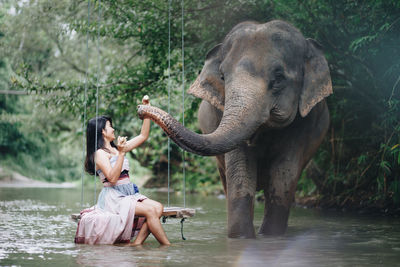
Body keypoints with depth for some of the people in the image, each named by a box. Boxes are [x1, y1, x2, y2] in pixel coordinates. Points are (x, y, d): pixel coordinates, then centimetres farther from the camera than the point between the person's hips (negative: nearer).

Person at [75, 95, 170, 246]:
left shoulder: (117, 148, 18)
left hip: (129, 194, 8)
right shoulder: (100, 153, -6)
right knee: (150, 211, -24)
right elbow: (112, 178, -18)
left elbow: (143, 136, 23)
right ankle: (167, 247, -19)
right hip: (113, 198, -8)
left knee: (158, 208, -15)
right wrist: (121, 153, -23)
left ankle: (137, 243, -19)